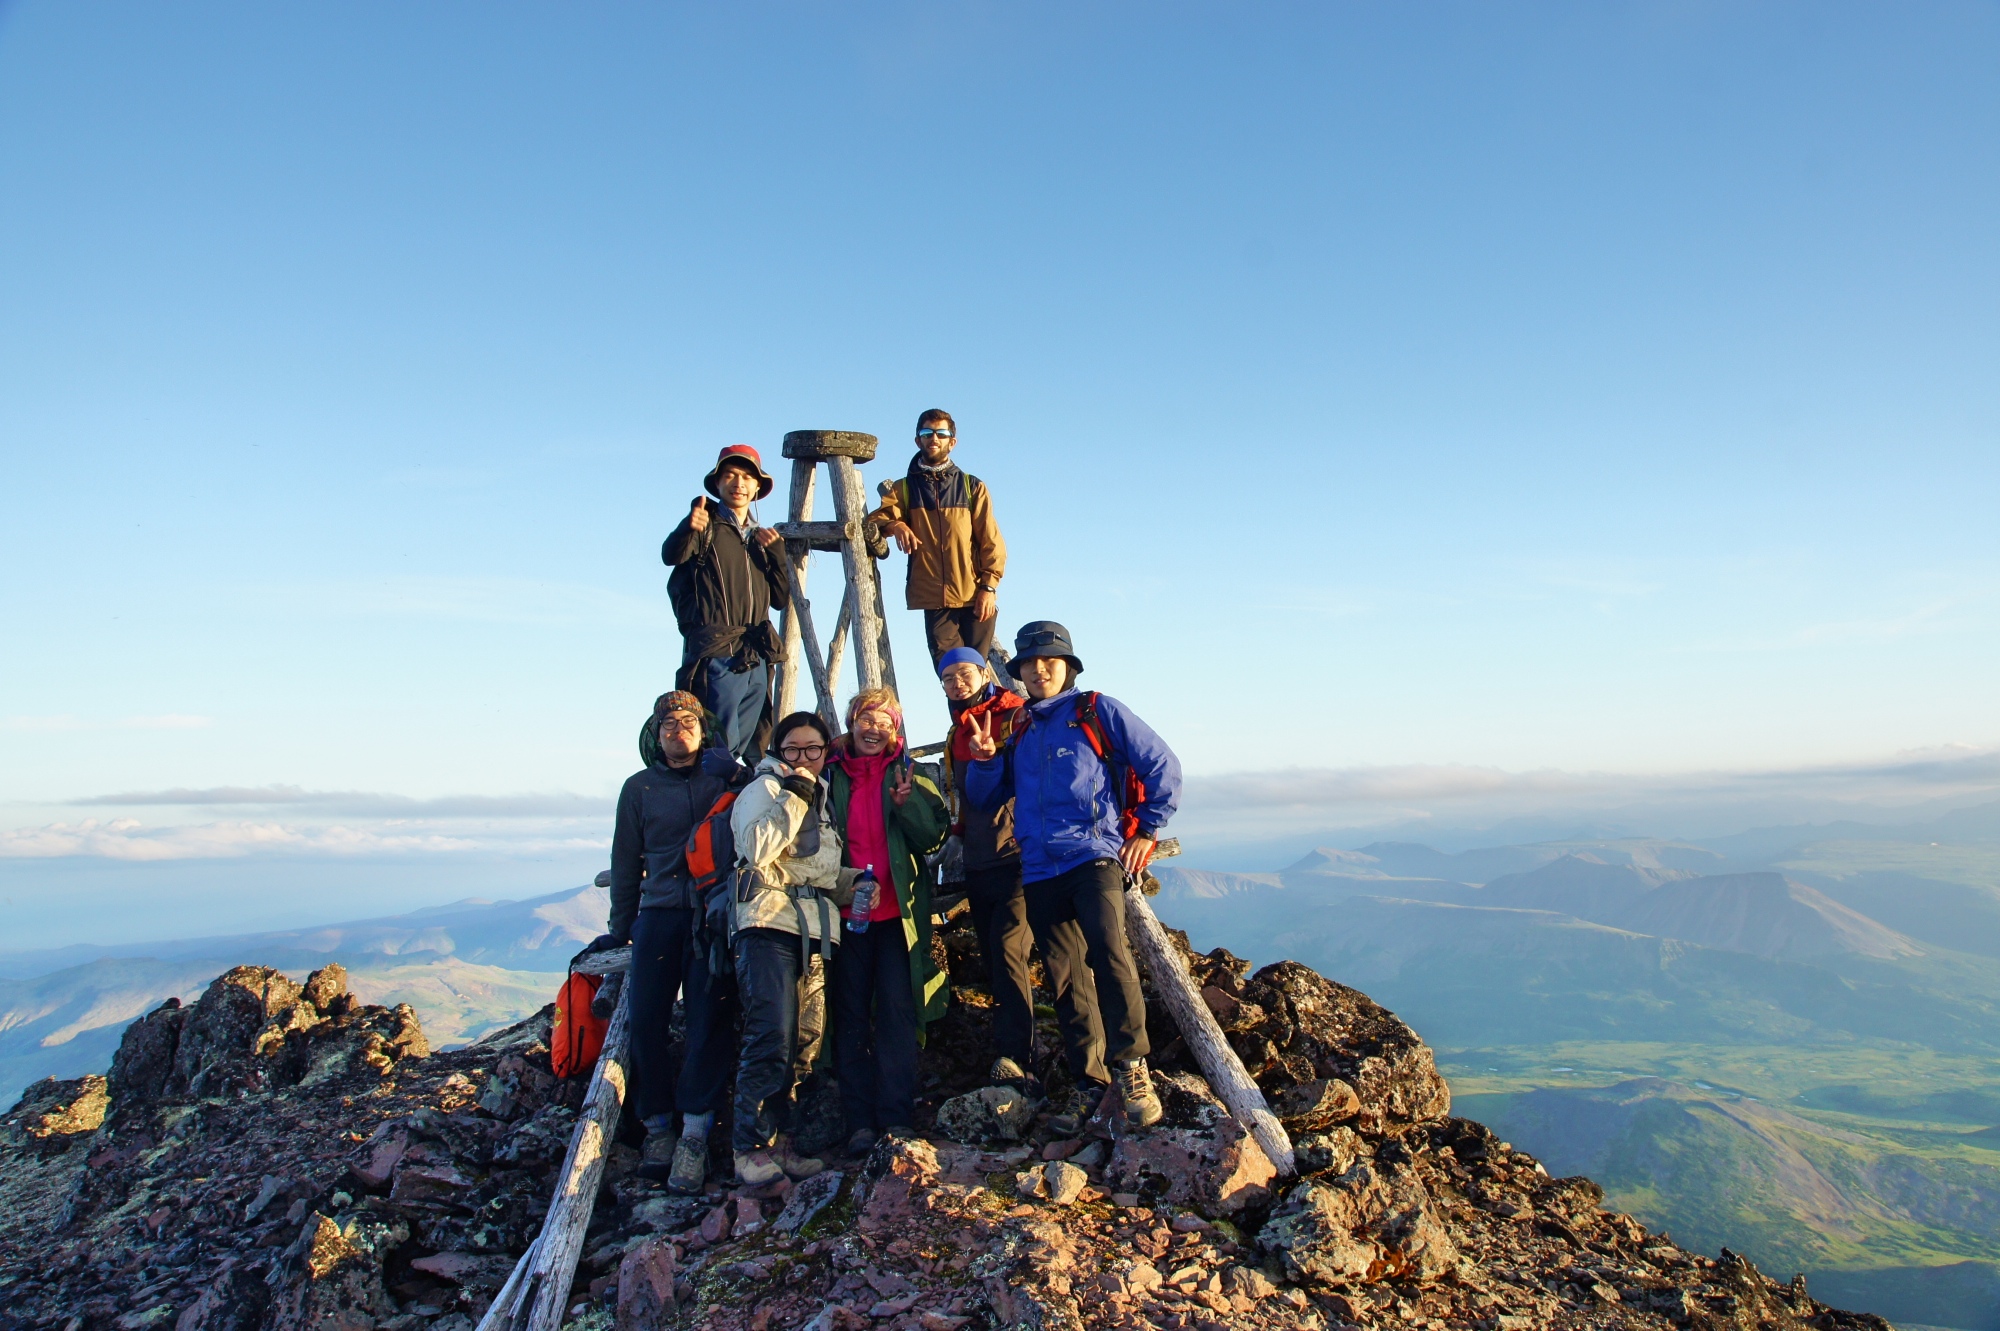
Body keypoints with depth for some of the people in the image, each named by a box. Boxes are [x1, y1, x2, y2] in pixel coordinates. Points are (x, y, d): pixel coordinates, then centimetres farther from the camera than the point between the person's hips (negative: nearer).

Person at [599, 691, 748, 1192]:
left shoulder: (724, 777, 10)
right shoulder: (640, 787, 14)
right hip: (658, 914, 2)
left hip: (713, 914, -2)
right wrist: (619, 927, 17)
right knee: (645, 1020, -3)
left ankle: (694, 1133, -2)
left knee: (708, 1019, -7)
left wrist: (740, 776, -10)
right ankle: (657, 1127, 11)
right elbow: (626, 860, 17)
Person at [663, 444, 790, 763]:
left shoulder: (761, 537, 21)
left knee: (754, 755, 7)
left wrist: (776, 551, 0)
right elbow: (671, 556, -18)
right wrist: (689, 528, -40)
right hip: (716, 657, -6)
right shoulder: (707, 525, 4)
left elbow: (781, 598, 14)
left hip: (756, 662, 6)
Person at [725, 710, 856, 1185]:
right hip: (768, 923, -7)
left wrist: (852, 883, 11)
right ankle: (750, 1147, -8)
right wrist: (794, 797, -13)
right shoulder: (764, 788, 1)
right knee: (771, 1036, -14)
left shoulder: (822, 799, 23)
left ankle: (778, 1142, 12)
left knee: (786, 1042, 7)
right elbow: (756, 849, -16)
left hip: (809, 930, 7)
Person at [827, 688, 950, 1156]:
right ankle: (860, 1122, 6)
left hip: (898, 912, -1)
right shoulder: (831, 776, 10)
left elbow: (933, 838, 0)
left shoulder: (909, 776, 8)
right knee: (851, 1017, 1)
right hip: (847, 912, 1)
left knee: (897, 1013, -4)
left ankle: (897, 1118, 2)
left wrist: (907, 802, -16)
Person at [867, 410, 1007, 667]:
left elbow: (991, 542, 7)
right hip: (933, 598, 1)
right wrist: (894, 524, -23)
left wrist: (989, 587, -4)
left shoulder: (972, 487, 12)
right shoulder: (903, 489, 15)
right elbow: (876, 518, 0)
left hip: (976, 596, 0)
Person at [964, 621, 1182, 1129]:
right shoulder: (1016, 729, 18)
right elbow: (985, 798, 19)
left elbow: (1163, 766, 5)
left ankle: (1131, 1068, -18)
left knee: (1108, 950, -26)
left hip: (1094, 855, -5)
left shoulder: (1099, 711, 5)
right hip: (1038, 870, 5)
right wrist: (984, 759, 0)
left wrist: (1147, 830, 2)